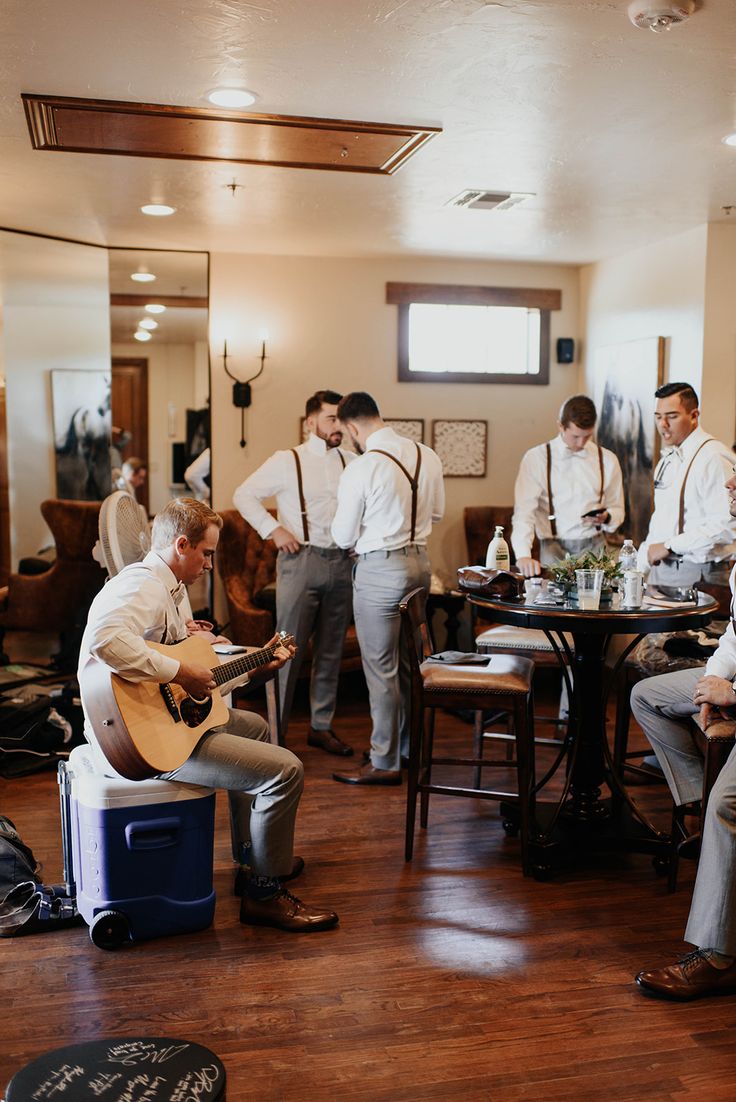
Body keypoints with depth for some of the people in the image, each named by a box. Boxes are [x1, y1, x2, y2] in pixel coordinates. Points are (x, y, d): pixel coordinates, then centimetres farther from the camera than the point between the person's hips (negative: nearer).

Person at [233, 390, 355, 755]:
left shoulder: (351, 462, 9)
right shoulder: (287, 461, -1)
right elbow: (244, 495, -1)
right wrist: (273, 530, -10)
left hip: (342, 561, 4)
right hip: (302, 559, -4)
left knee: (331, 650, 11)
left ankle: (321, 726, 22)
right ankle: (276, 726, 8)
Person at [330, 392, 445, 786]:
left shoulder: (360, 469, -18)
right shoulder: (427, 455, 2)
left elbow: (343, 538, -10)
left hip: (379, 569, -7)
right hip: (419, 561, 7)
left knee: (381, 667, 3)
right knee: (406, 660, 19)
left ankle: (385, 763, 13)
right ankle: (407, 744, 33)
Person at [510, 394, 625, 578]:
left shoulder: (607, 460, 9)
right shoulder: (536, 458, -1)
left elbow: (617, 509, 18)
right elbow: (524, 512, -8)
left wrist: (606, 517, -7)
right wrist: (523, 556, -23)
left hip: (594, 547, 2)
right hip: (554, 549, -2)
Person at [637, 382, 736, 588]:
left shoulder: (714, 458, -12)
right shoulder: (668, 459, 16)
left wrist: (669, 546, -18)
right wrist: (638, 569, 11)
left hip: (698, 575, -7)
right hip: (660, 569, 8)